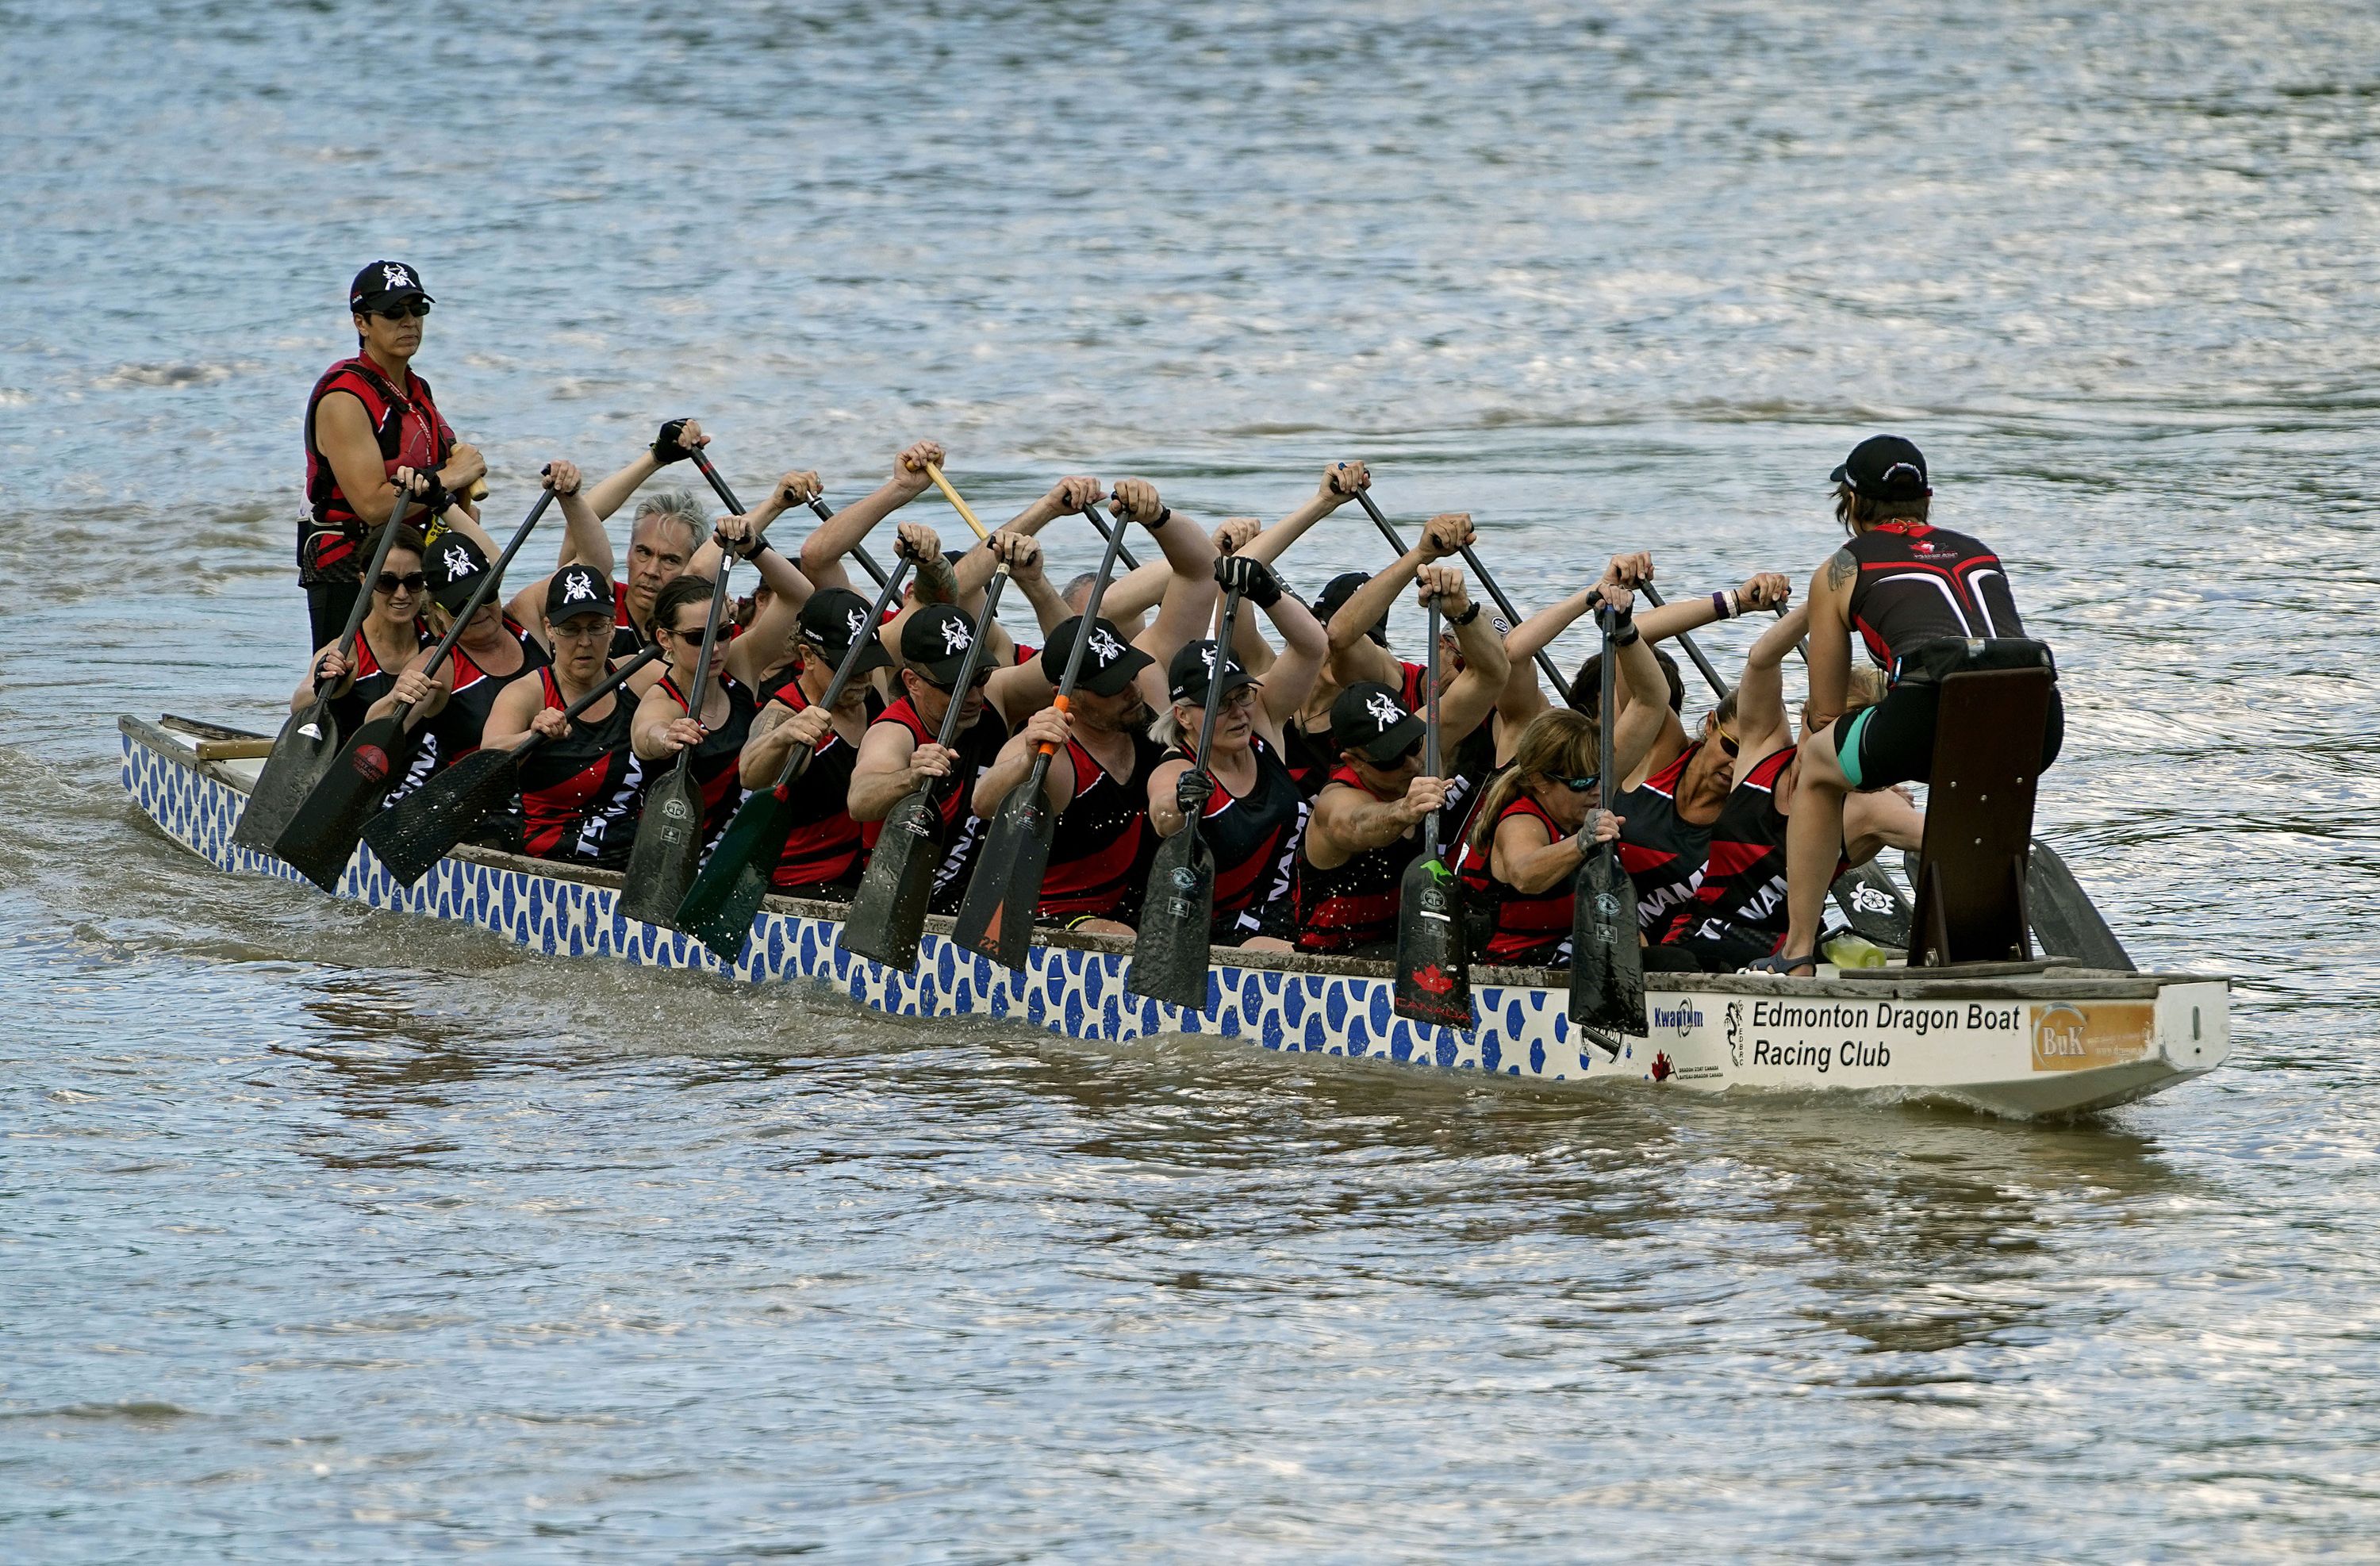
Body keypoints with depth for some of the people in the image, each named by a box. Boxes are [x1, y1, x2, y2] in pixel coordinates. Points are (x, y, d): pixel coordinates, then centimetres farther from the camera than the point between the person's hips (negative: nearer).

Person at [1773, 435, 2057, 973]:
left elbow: (1826, 714, 31)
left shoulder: (1842, 569, 23)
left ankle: (1796, 954, 23)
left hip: (1937, 708, -4)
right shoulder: (1976, 551, 34)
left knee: (1817, 765, 27)